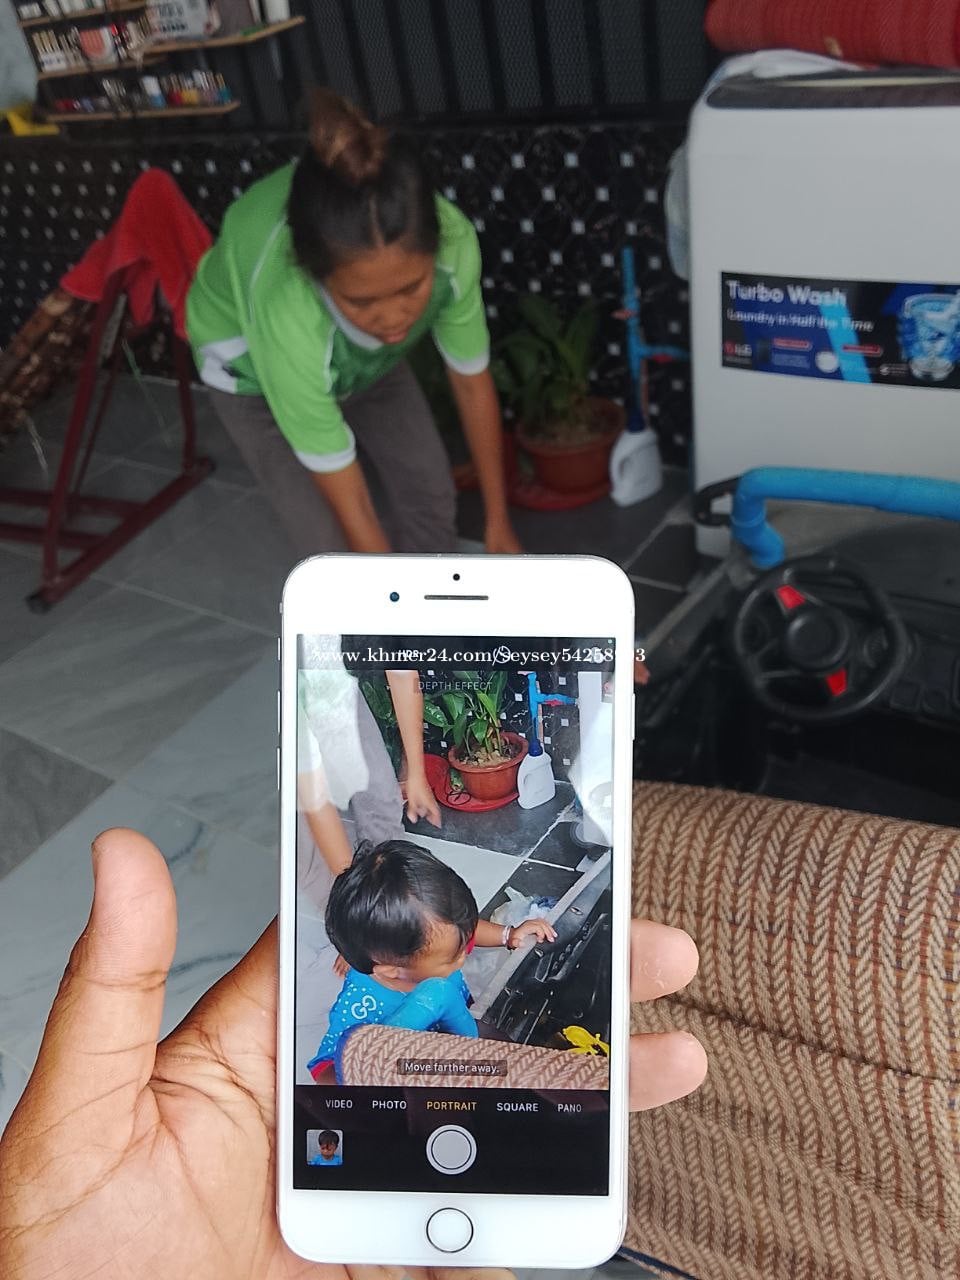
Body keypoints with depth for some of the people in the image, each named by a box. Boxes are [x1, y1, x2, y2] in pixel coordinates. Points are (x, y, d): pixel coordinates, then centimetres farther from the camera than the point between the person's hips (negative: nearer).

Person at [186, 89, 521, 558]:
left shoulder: (450, 241, -35)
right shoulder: (286, 309, -45)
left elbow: (472, 382, -17)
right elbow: (350, 505, -37)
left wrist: (497, 521, -8)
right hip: (250, 362, -4)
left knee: (428, 493, 3)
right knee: (337, 546, -9)